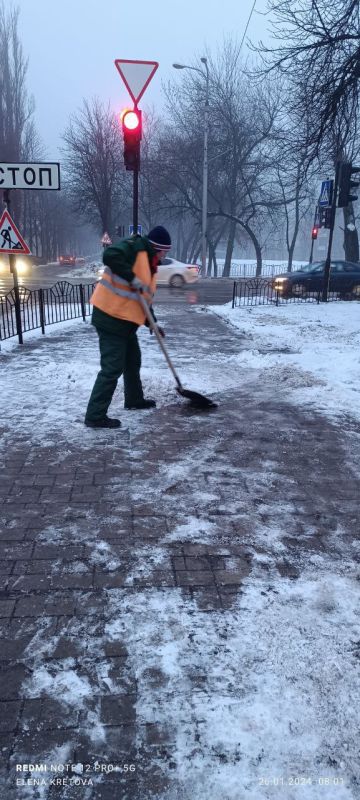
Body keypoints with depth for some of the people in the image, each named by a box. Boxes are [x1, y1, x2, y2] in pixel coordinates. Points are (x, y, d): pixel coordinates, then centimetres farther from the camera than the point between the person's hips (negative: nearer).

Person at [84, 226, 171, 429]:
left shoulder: (151, 266, 17)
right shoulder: (135, 246, -11)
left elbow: (145, 298, 21)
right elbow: (110, 255, -29)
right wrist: (133, 279, -28)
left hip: (126, 319, 10)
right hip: (110, 317, -10)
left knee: (133, 361, 23)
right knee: (112, 368, -9)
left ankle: (135, 399, 43)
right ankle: (95, 415, -3)